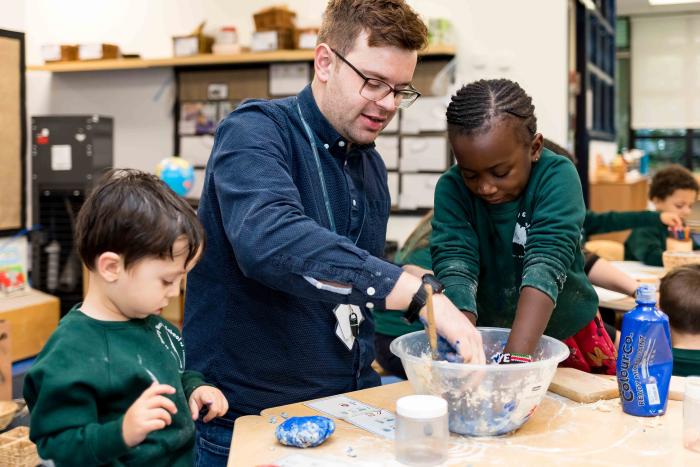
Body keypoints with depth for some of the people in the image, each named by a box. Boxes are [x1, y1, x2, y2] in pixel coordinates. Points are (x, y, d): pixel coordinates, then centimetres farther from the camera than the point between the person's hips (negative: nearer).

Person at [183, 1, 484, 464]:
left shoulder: (371, 164, 7)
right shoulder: (256, 132, -16)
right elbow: (269, 240, -35)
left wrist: (367, 363, 5)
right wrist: (420, 292, -38)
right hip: (250, 419, -6)